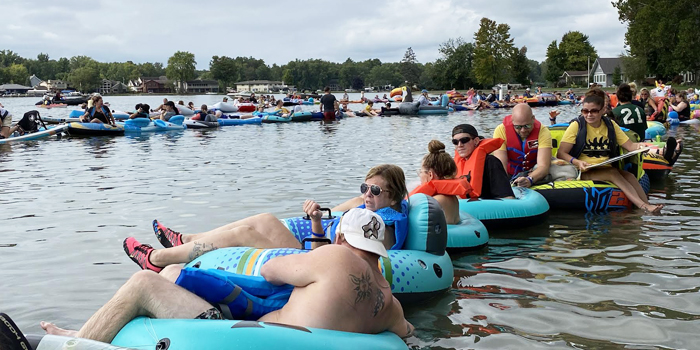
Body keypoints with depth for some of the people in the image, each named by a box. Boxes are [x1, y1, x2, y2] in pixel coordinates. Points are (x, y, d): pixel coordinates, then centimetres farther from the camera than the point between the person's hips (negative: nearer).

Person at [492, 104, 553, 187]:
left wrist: (529, 180, -49)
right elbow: (501, 165, -24)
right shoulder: (501, 130, -18)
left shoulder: (542, 131, -17)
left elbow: (543, 166, -28)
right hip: (509, 176, -1)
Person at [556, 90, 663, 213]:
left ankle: (647, 205, -40)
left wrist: (639, 146, -15)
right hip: (583, 172, -5)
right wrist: (577, 162, -25)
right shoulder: (577, 126, -1)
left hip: (606, 170, 5)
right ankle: (643, 206, -39)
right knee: (612, 172, -31)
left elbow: (630, 145, 8)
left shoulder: (610, 126, 12)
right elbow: (561, 153, -7)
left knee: (630, 176, -24)